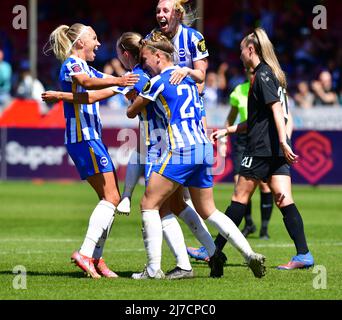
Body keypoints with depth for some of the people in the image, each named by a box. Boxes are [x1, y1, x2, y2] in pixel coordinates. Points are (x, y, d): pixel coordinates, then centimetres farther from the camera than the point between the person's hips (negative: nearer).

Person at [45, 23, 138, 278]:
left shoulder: (86, 67, 21)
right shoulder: (71, 63, -9)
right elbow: (85, 82, -31)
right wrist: (116, 81, -46)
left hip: (92, 139, 10)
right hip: (83, 139, -10)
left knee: (111, 198, 9)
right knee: (111, 197, -13)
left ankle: (96, 258, 8)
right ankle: (85, 253, -18)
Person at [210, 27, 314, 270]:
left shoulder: (262, 74, -7)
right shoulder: (272, 74, 22)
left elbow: (277, 108, -19)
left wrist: (283, 141, -26)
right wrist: (227, 131, 28)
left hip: (261, 148, -8)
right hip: (277, 151, 8)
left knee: (241, 197, 0)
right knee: (284, 200, -1)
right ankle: (303, 254, -12)